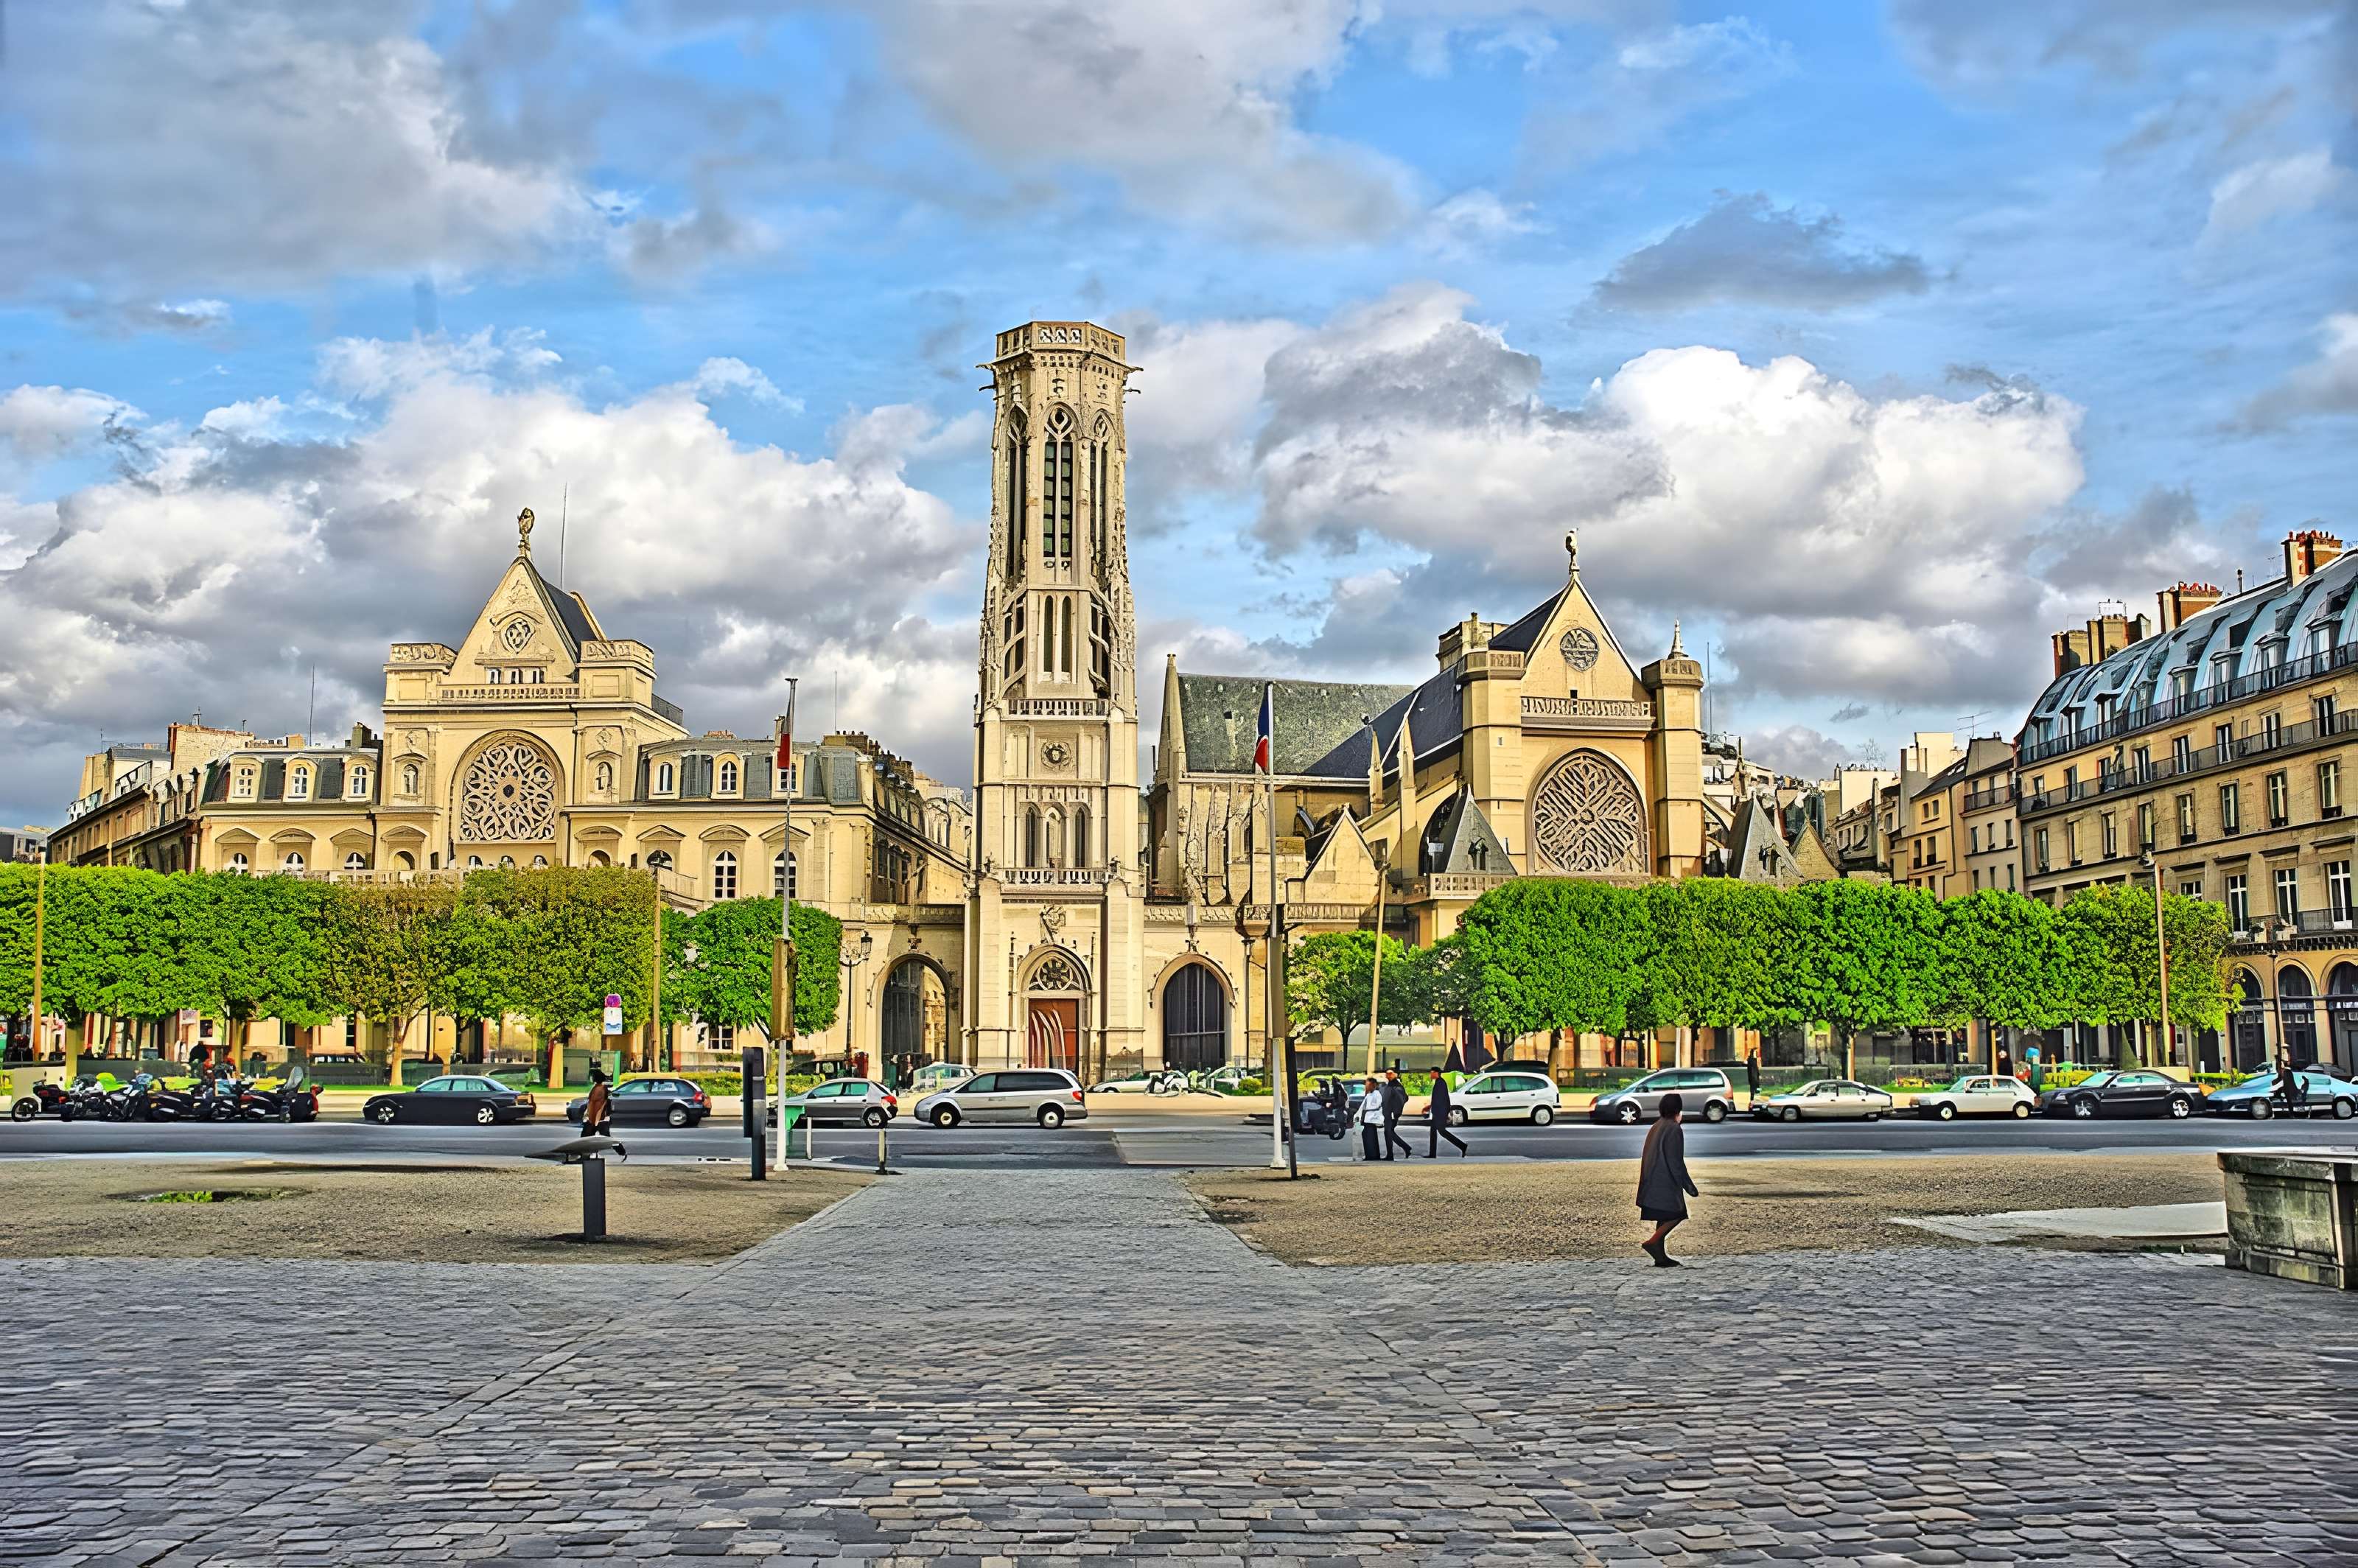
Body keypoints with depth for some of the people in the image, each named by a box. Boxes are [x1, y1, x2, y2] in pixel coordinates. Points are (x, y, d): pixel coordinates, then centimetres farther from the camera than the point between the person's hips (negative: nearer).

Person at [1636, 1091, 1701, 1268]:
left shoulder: (1655, 1128, 13)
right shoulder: (1674, 1130, -13)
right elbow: (1676, 1162, -17)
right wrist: (1691, 1188, -12)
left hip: (1653, 1183, 9)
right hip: (1666, 1182, -9)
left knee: (1665, 1218, 11)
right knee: (1676, 1215, -3)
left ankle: (1661, 1256, 9)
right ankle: (1652, 1243, -16)